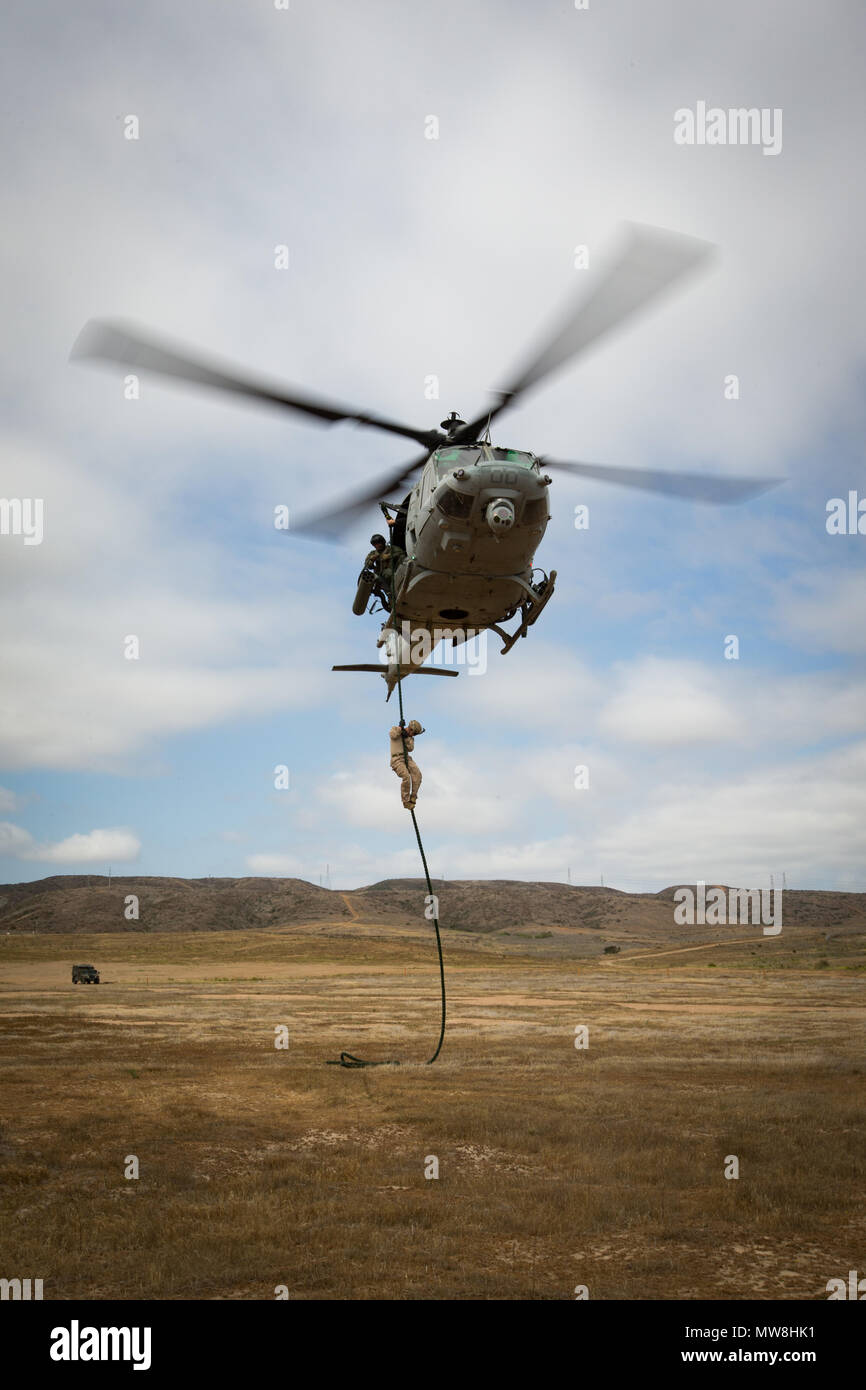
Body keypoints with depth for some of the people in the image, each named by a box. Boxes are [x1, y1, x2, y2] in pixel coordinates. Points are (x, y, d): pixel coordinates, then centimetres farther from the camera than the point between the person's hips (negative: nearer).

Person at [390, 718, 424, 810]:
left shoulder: (410, 738, 21)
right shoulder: (396, 729, 7)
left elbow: (410, 748, 4)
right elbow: (392, 735, -15)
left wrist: (407, 737, -6)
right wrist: (400, 727, -11)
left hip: (406, 758, 6)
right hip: (397, 759, -6)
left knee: (417, 774, -21)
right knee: (406, 777, -27)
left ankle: (413, 798, -18)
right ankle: (406, 801, -16)